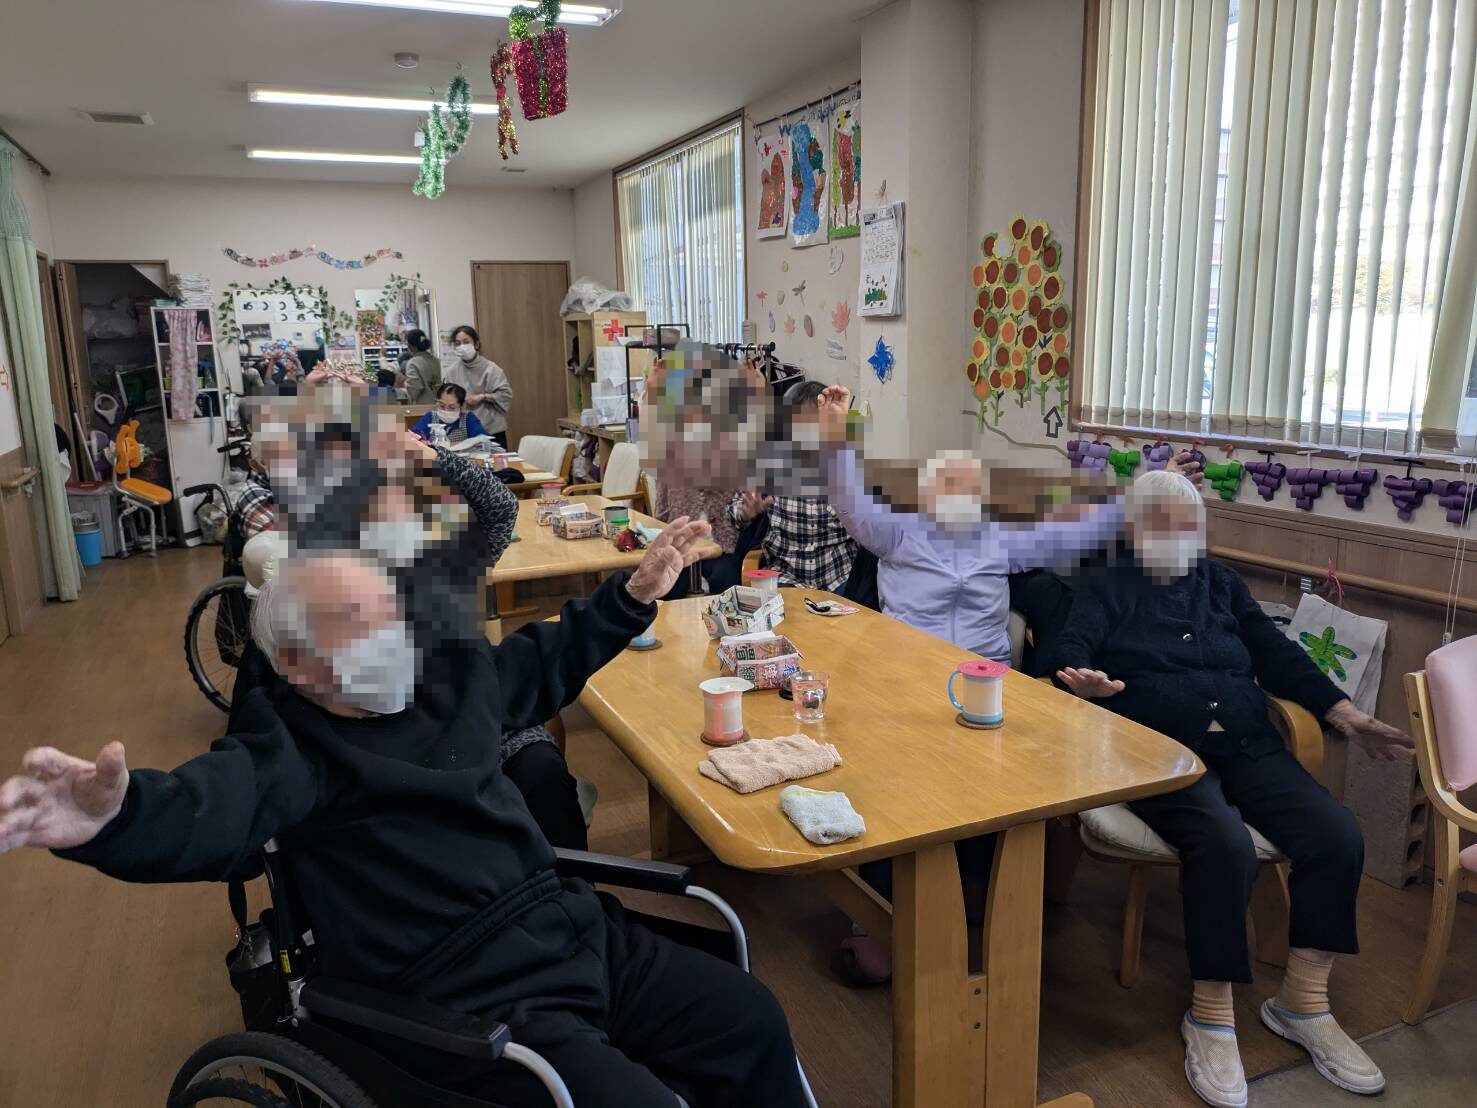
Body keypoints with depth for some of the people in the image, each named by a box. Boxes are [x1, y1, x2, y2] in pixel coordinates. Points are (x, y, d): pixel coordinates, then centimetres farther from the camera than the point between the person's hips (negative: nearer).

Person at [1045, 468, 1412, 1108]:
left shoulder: (1222, 585, 27)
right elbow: (1070, 646, -3)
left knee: (1337, 836, -19)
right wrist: (1082, 678, -27)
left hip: (1247, 747, 5)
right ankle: (1210, 1018, -15)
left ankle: (1302, 1003, 0)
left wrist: (1342, 712, 9)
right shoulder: (1106, 588, 14)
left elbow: (1277, 654, 21)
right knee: (1225, 844, -32)